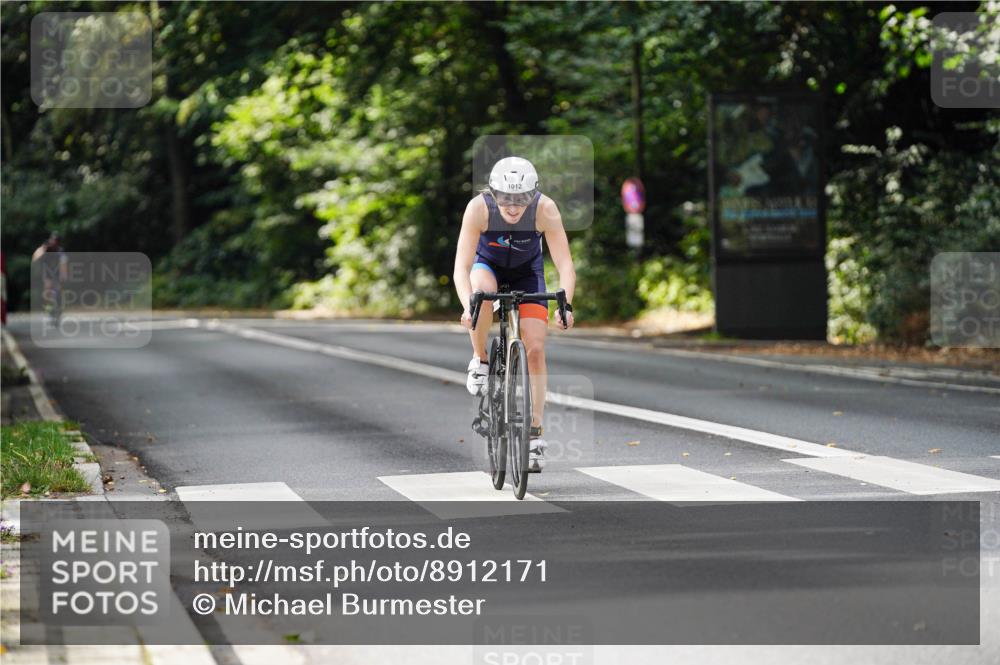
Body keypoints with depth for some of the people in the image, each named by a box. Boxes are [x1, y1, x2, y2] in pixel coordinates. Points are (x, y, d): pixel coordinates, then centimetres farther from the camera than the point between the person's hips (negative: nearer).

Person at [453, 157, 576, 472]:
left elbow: (565, 265, -32)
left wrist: (565, 305, -50)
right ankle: (480, 360, -13)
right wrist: (467, 306, -53)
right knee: (482, 290, -38)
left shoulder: (545, 209, -32)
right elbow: (461, 267, -36)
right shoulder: (478, 208, -33)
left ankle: (535, 433, -1)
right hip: (488, 265, -1)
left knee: (535, 348, -11)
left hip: (527, 271, 1)